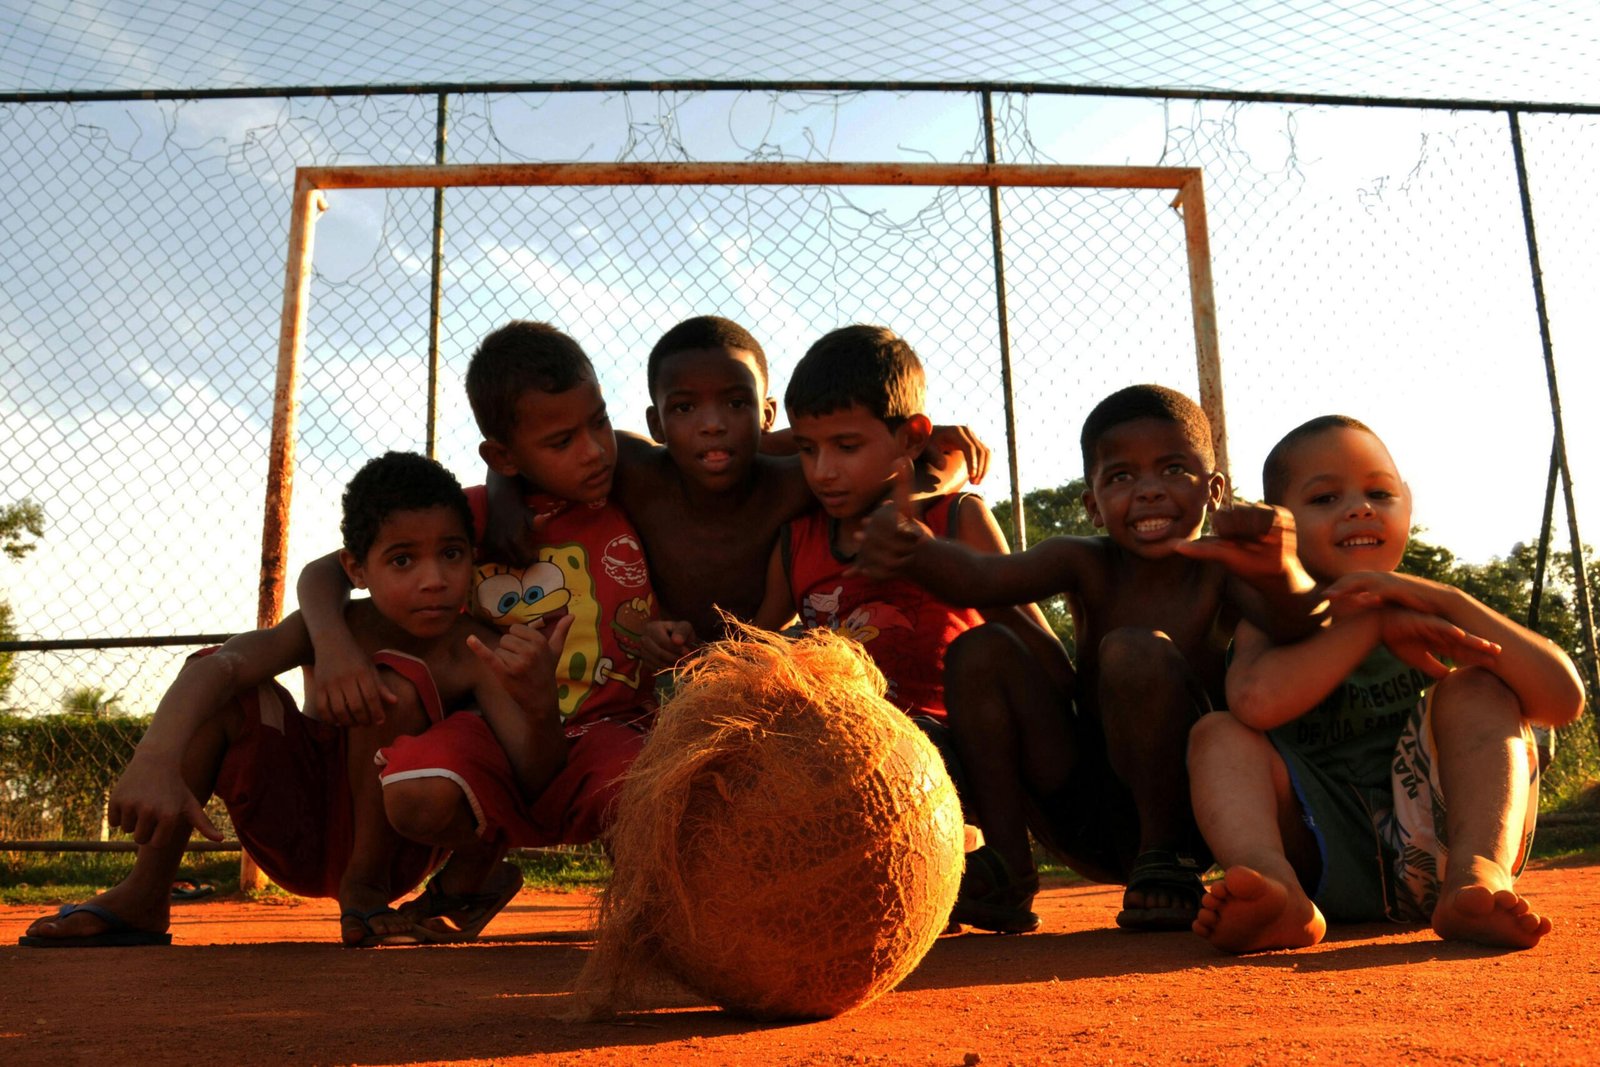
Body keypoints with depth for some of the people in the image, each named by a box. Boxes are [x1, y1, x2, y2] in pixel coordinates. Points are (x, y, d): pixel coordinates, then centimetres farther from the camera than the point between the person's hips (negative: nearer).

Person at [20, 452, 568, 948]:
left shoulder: (471, 652, -20)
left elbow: (533, 774, -30)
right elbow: (220, 665, -35)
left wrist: (539, 704, -54)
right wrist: (155, 760, -56)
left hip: (391, 842, -2)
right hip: (297, 834, 3)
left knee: (397, 688, -30)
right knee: (220, 689, -20)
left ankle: (365, 886, -11)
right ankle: (144, 895, -10)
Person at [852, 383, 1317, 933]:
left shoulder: (1222, 570, -8)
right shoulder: (1086, 566, -2)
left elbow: (1294, 618, -31)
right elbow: (976, 577, -20)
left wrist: (1279, 573, -55)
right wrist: (914, 550, -43)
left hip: (1184, 811, -3)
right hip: (1083, 816, 4)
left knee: (1136, 651, -28)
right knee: (980, 651, -11)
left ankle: (1167, 862, -11)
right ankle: (1007, 870, -6)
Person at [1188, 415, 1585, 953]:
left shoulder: (1438, 617, 11)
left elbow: (1565, 699, -8)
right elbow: (1258, 701, -20)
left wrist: (1447, 601, -17)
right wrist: (1374, 624, -16)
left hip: (1429, 853, 1)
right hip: (1324, 860, 0)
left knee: (1479, 688, -12)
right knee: (1217, 733, -17)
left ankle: (1479, 875, -37)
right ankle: (1276, 888, -47)